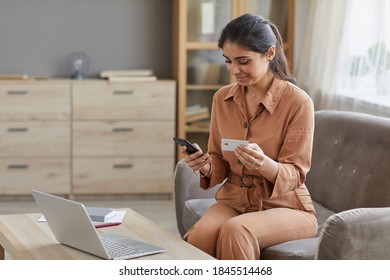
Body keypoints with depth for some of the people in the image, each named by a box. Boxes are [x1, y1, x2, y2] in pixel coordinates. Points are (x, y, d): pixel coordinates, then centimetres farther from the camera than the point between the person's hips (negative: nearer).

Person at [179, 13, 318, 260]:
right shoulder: (222, 98, 4)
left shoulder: (298, 102, -12)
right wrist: (205, 166, -15)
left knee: (235, 231, -35)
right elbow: (221, 163, 9)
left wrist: (265, 164, -33)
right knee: (199, 239, -30)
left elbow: (294, 174, -11)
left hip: (285, 206, -3)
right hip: (233, 201, 4)